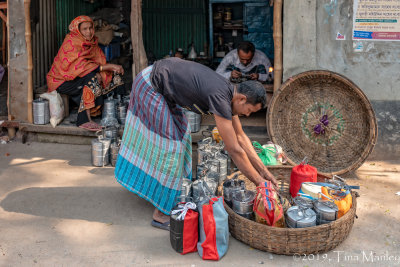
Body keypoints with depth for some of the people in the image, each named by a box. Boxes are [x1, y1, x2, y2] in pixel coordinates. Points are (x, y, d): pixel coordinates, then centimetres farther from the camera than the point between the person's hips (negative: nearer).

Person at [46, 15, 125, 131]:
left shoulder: (92, 42, 4)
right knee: (90, 78, -29)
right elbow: (80, 65, -28)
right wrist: (110, 66, -30)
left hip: (76, 78, 8)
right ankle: (85, 119, -32)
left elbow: (100, 62, 1)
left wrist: (99, 74, -24)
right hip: (61, 81, -8)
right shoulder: (71, 42, -19)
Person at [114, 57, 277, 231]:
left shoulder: (229, 93, -1)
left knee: (180, 133, 18)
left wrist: (263, 170, 6)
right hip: (149, 85, -10)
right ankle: (161, 213, 0)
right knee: (169, 144, -9)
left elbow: (240, 136, 8)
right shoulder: (220, 98, -29)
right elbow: (234, 150, -27)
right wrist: (259, 182, -18)